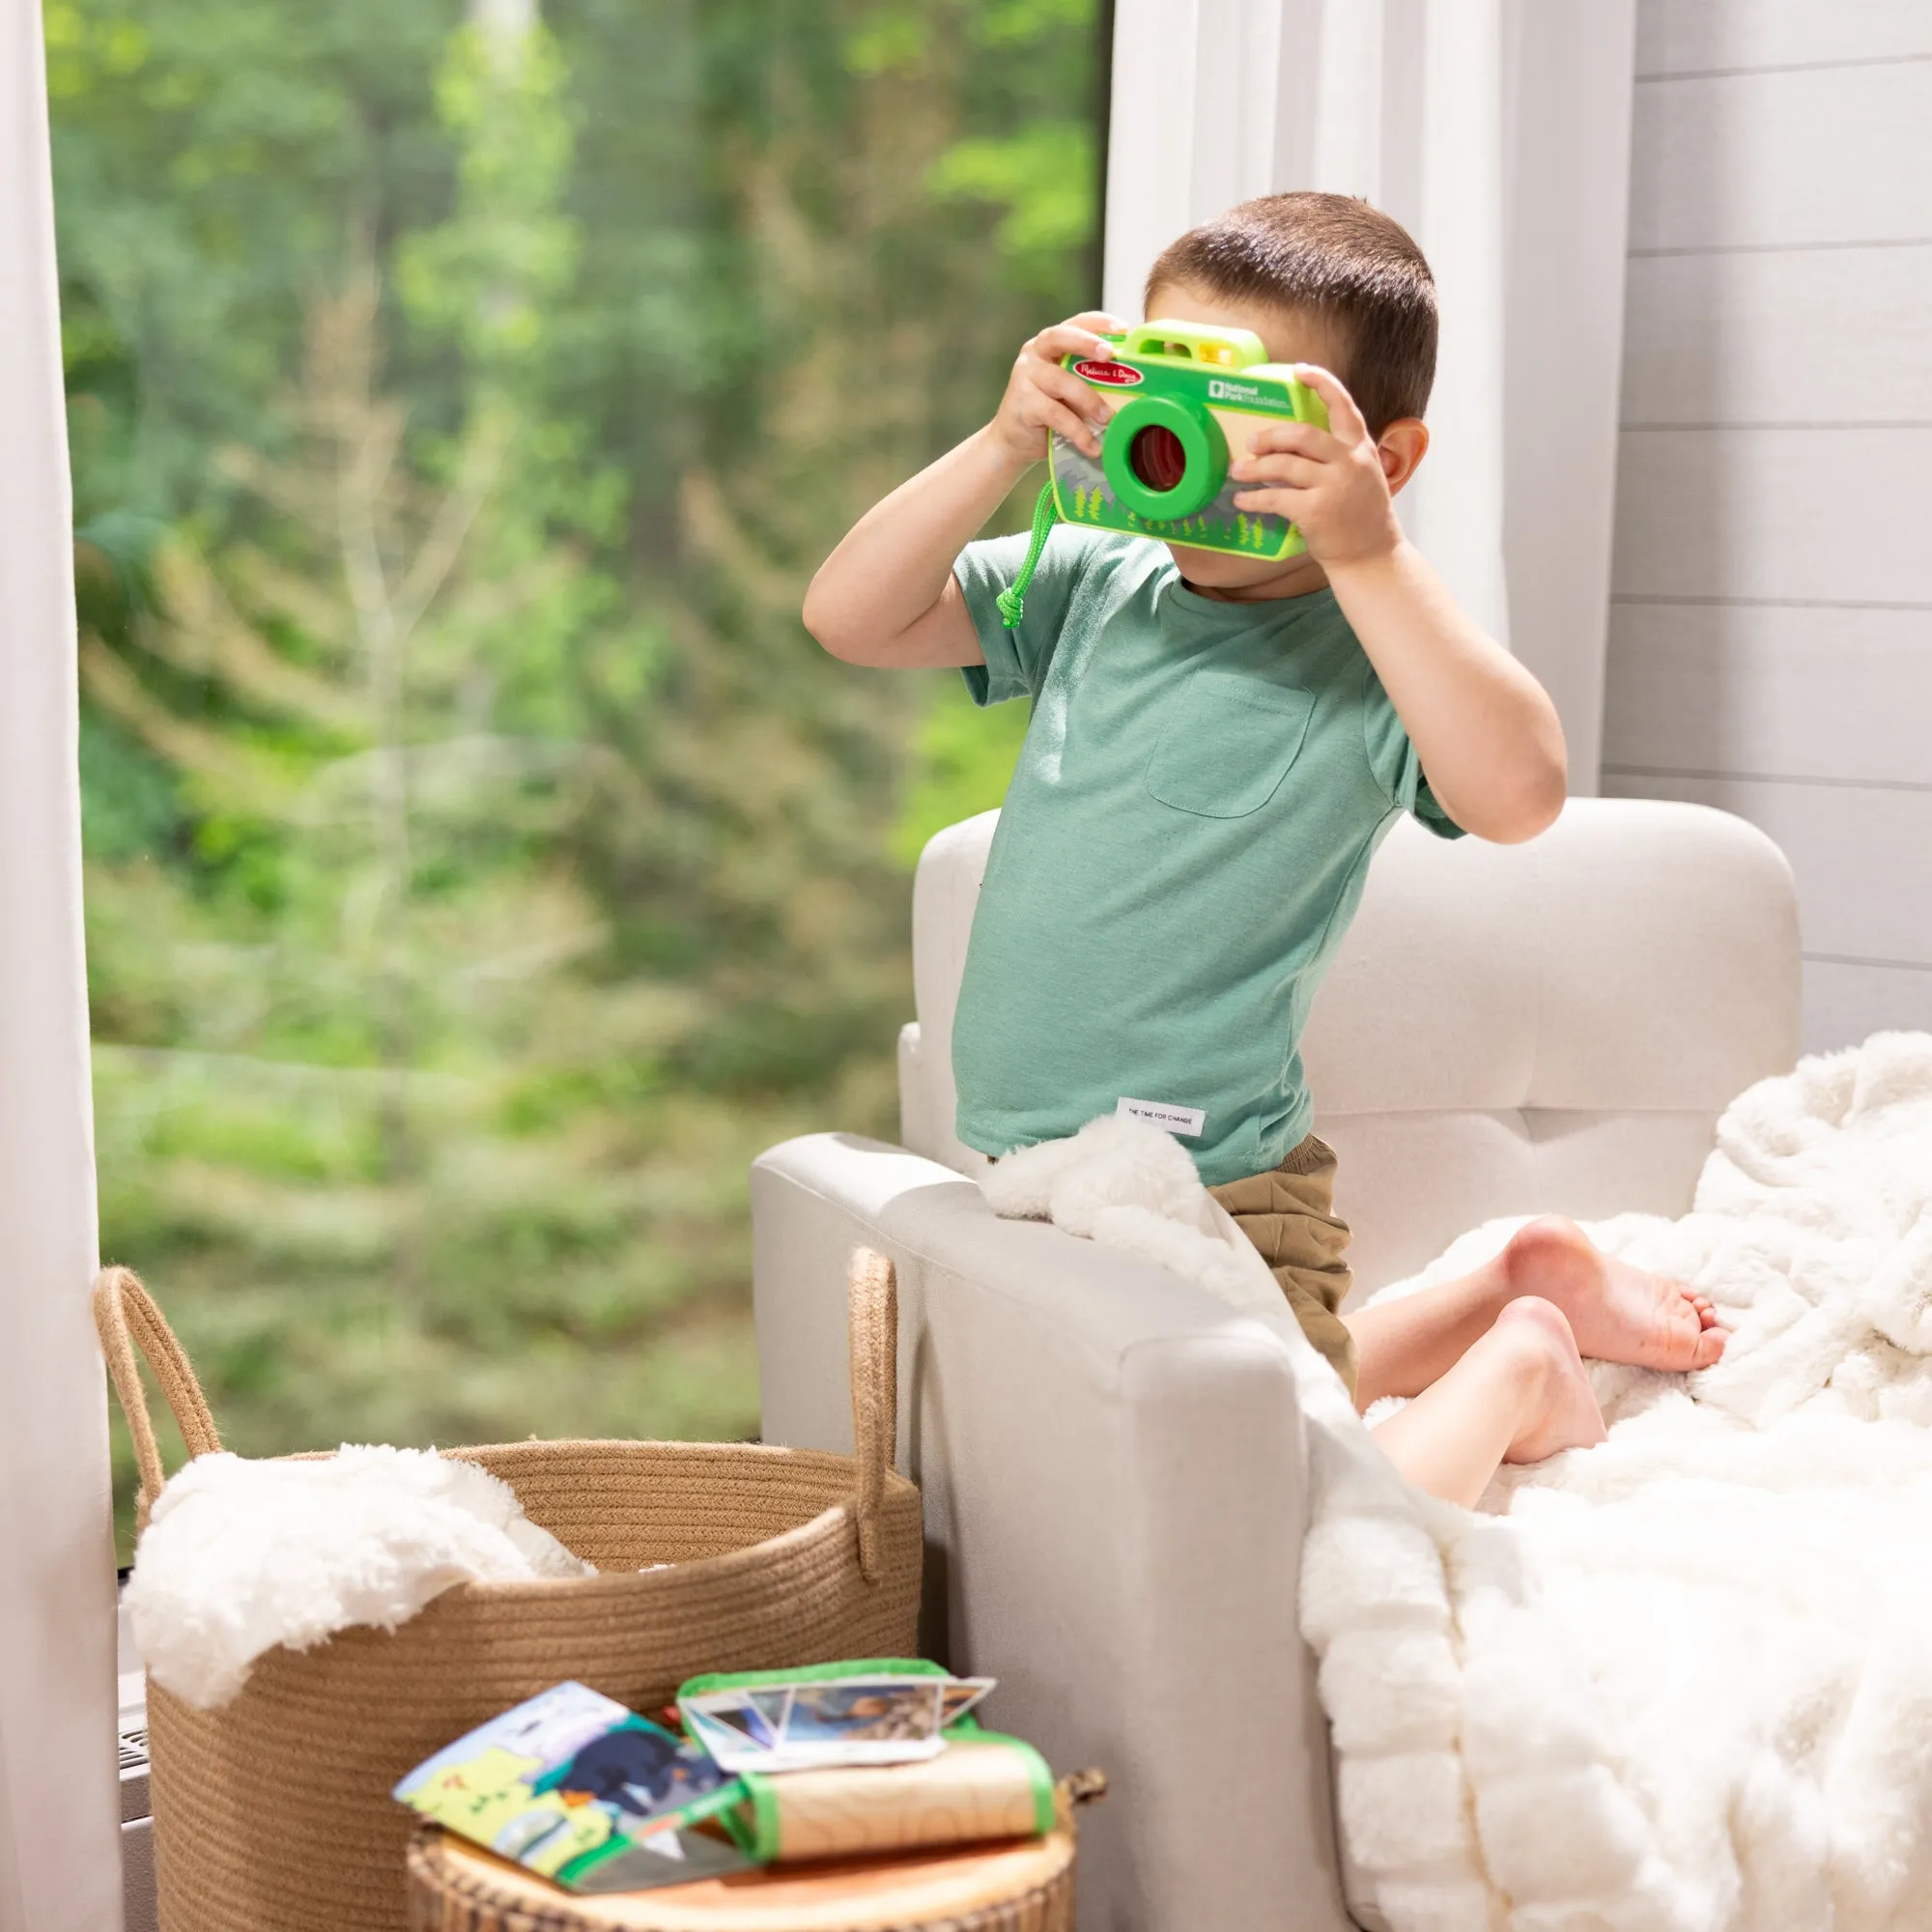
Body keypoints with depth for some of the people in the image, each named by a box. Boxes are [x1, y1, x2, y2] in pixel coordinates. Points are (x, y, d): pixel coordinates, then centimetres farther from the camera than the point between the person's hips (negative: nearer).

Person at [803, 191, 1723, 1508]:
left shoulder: (1361, 651, -16)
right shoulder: (1095, 587, 2)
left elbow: (1518, 794, -35)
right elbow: (850, 619, -2)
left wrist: (1369, 555, -38)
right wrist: (1006, 447, -13)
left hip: (1219, 1204, -8)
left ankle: (1518, 1367, 16)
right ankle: (1519, 1285, 40)